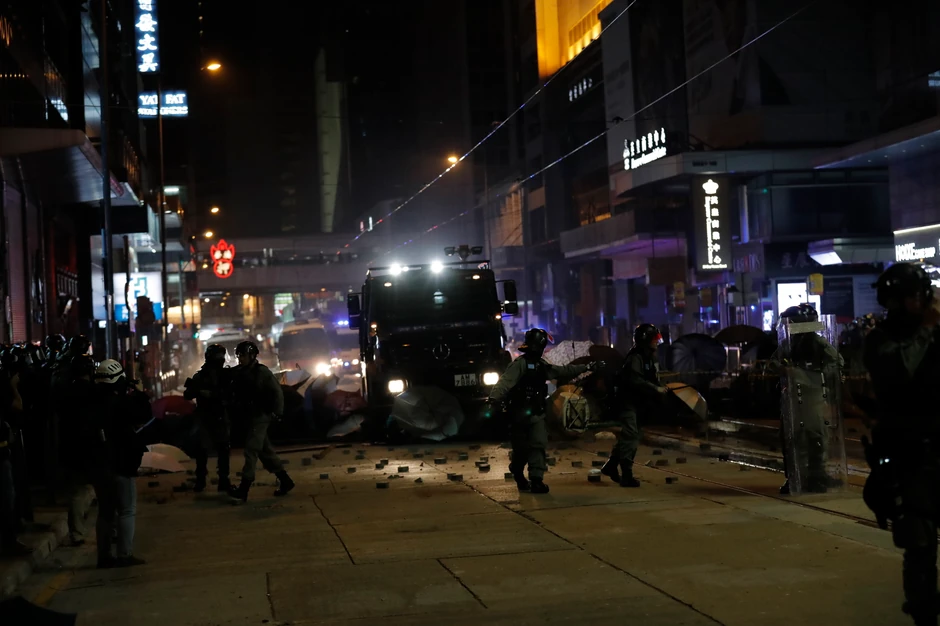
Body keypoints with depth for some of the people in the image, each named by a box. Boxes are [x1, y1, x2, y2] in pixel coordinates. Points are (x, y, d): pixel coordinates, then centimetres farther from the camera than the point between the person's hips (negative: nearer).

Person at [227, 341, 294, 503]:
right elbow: (235, 392, 14)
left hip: (260, 417, -7)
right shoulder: (238, 372, 6)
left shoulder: (261, 372, -11)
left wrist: (276, 412, -12)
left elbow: (277, 392, -11)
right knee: (265, 451, 12)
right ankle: (285, 481, 22)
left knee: (251, 451, -10)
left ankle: (243, 490, -11)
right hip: (249, 417, 7)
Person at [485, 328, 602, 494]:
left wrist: (587, 367, 24)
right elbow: (505, 383, -26)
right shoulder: (520, 363, -14)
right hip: (520, 415, -6)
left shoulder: (541, 366, 13)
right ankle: (518, 474, 32)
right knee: (521, 449, 5)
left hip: (537, 415, 6)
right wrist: (493, 400, -40)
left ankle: (536, 480, -12)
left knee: (538, 446, -9)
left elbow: (564, 371, 23)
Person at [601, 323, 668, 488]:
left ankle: (611, 466, 27)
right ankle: (626, 476, -15)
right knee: (630, 437, -14)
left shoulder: (648, 357, 16)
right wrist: (656, 389, -26)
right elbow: (635, 381, -29)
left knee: (627, 437, 15)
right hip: (627, 401, -10)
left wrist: (660, 389, 2)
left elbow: (650, 379, 19)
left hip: (635, 403, 10)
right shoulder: (635, 357, -17)